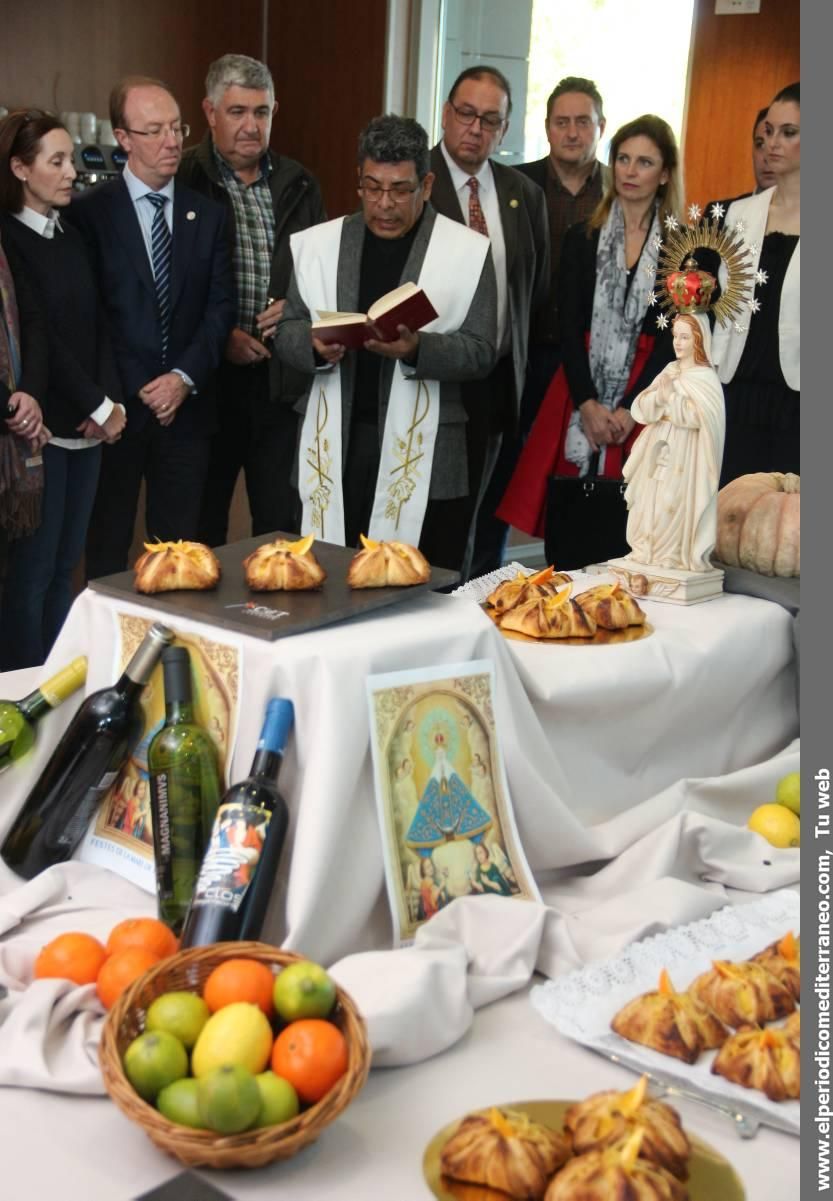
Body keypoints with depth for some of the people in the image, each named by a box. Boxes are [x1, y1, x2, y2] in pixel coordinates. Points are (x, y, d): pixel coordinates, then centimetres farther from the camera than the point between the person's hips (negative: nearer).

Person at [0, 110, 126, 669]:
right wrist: (100, 406, -9)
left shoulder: (73, 236, 13)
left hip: (87, 426, 7)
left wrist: (111, 400, -6)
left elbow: (98, 323, 8)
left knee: (66, 565, 9)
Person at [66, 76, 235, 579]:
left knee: (180, 550, 7)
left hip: (187, 406, 3)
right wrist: (136, 388, -11)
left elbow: (221, 306, 4)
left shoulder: (209, 215, 9)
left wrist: (184, 378, -9)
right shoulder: (89, 212, -2)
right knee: (108, 547, 7)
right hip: (116, 405, -3)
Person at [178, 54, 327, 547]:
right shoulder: (181, 181, -4)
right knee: (202, 522, 8)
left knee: (282, 522, 11)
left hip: (283, 377, 4)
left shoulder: (299, 185, 10)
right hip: (208, 376, -3)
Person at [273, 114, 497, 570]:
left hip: (421, 458, -2)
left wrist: (417, 349, -21)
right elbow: (286, 331, 10)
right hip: (333, 448, 3)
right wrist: (315, 345, -13)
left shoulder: (468, 252, 0)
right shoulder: (315, 244, 9)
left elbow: (480, 352, -3)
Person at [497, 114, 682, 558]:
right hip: (579, 397, 1)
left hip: (644, 402, -1)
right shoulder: (582, 239, 9)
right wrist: (588, 404, -12)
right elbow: (568, 328, 2)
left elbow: (674, 337, -2)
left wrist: (630, 409, -13)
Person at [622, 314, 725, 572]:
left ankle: (675, 556, 0)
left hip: (684, 454, -6)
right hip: (659, 449, 6)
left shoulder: (705, 377, -6)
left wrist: (670, 396, -12)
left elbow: (698, 415, -19)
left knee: (675, 504, -7)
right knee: (651, 500, 6)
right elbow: (640, 408, 6)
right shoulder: (668, 371, 13)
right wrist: (658, 396, -14)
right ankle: (649, 550, 14)